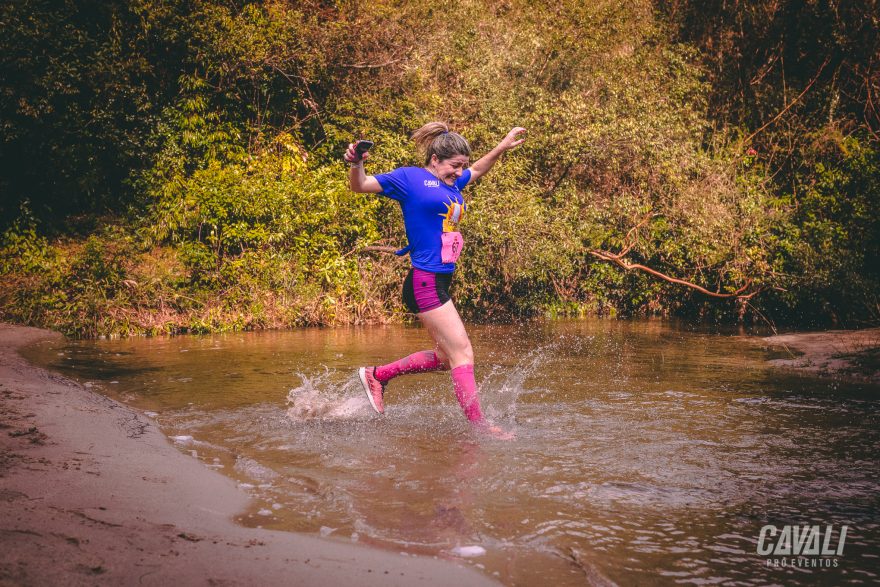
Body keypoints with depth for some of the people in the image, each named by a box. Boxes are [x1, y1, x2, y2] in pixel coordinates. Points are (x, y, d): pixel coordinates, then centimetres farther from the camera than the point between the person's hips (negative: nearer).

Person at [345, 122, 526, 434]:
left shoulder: (451, 183, 16)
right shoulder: (410, 178, -6)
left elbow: (477, 170, 37)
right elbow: (360, 186, -7)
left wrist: (503, 146, 30)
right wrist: (356, 164, -27)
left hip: (440, 281, 10)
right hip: (425, 282, -10)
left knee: (446, 357, 18)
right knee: (462, 353, -8)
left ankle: (377, 375, 28)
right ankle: (480, 427, -3)